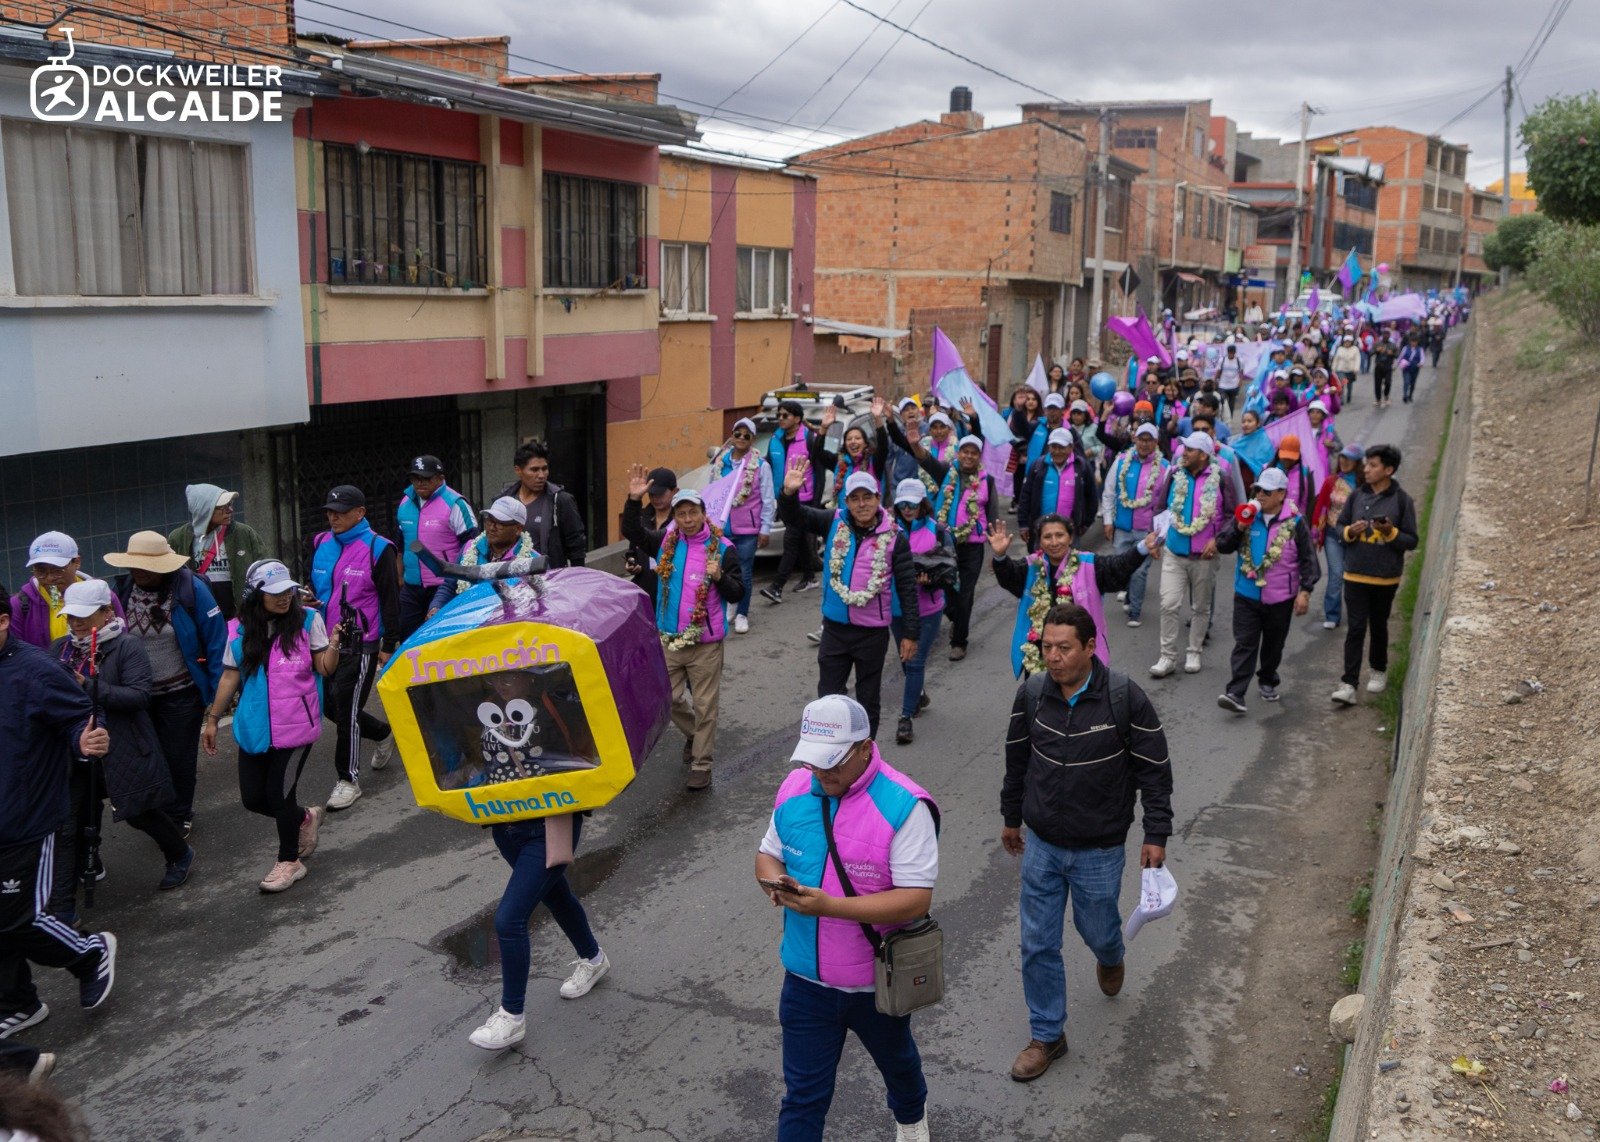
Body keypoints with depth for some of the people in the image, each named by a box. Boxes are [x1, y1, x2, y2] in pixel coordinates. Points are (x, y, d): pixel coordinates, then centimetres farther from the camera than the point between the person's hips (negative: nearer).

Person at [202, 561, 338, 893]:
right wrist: (213, 719, 12)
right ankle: (304, 817, 37)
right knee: (253, 798, 7)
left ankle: (289, 861, 21)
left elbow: (324, 669, -6)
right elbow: (230, 676, 11)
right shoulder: (242, 631, 2)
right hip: (255, 728, 4)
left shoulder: (307, 620, -7)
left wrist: (334, 644, -25)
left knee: (278, 794, -1)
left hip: (295, 726, -4)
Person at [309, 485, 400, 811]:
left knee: (347, 709, -4)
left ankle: (348, 779, 11)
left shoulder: (377, 549, -10)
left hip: (361, 645, -7)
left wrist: (389, 646, -7)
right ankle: (383, 733, 37)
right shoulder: (321, 545, 7)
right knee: (330, 705, 13)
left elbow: (390, 599, -8)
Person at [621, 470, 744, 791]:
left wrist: (719, 577, -25)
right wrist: (634, 500, -15)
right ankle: (694, 734, 40)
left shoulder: (722, 548, -7)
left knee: (705, 706, 3)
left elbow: (737, 593, -5)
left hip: (706, 643, -4)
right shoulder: (666, 541, 3)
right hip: (669, 639, 4)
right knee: (667, 699, 12)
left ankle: (701, 765, 15)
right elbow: (632, 532, -1)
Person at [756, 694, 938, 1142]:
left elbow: (916, 900, -26)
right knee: (803, 1094, 8)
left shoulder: (903, 805, -25)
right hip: (806, 978, 2)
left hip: (879, 981, -2)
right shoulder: (794, 789, -8)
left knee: (895, 1059, 29)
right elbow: (769, 854, 7)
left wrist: (829, 906, -35)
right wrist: (774, 882, -18)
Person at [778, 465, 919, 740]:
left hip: (873, 632, -2)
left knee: (868, 701, 13)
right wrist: (789, 493, -33)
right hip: (835, 627, 2)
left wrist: (910, 632, -6)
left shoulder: (894, 537, -9)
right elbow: (794, 517, -11)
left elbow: (908, 587, -6)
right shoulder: (834, 523, -3)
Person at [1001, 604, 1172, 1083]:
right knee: (1038, 944, 7)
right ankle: (1047, 1035, 25)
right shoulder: (1031, 693, -8)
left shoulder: (1125, 697, -18)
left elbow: (1155, 769, -8)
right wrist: (1011, 817, 16)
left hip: (1099, 850, -2)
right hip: (1042, 845, 3)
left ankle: (1109, 958, 55)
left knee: (1096, 929, 17)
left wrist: (1156, 834, -7)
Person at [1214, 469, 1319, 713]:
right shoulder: (1247, 515, 1)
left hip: (1280, 598, -1)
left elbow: (1308, 559, -2)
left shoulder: (1294, 522, -5)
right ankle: (1236, 693, -11)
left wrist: (1305, 591, -7)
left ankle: (1268, 681, 37)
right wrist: (1239, 527, -17)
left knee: (1273, 645, 15)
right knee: (1244, 645, -5)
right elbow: (1222, 545, -1)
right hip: (1246, 595, 1)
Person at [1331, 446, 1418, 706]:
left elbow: (1412, 541, -2)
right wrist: (1350, 531, -11)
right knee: (1356, 628, -3)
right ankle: (1349, 684, -6)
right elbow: (1339, 526, 10)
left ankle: (1379, 671, 36)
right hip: (1355, 575, 1)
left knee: (1379, 626, 14)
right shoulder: (1357, 496, 2)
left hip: (1386, 578, -1)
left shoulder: (1401, 500, -5)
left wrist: (1391, 532, -20)